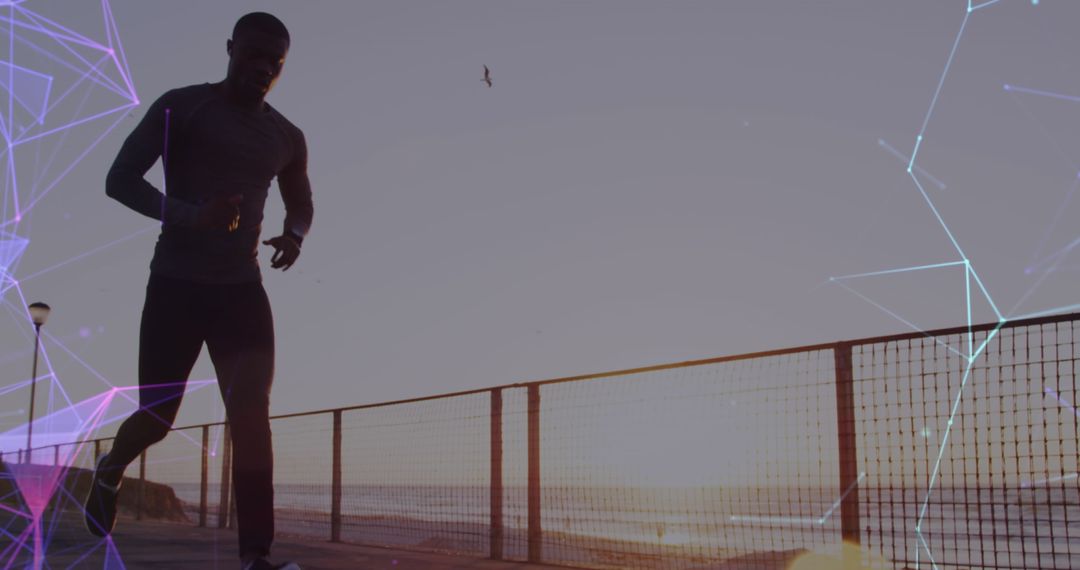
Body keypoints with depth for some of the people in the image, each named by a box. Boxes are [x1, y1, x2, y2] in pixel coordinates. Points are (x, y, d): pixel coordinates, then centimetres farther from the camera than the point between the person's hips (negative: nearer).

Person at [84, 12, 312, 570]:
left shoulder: (287, 139, 9)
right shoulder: (182, 107, -4)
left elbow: (300, 204, 24)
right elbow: (119, 179, -9)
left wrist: (294, 235, -1)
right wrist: (191, 214, -26)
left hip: (243, 289, 3)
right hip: (176, 285, -3)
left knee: (251, 412, -14)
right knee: (157, 416, 4)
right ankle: (109, 470, 41)